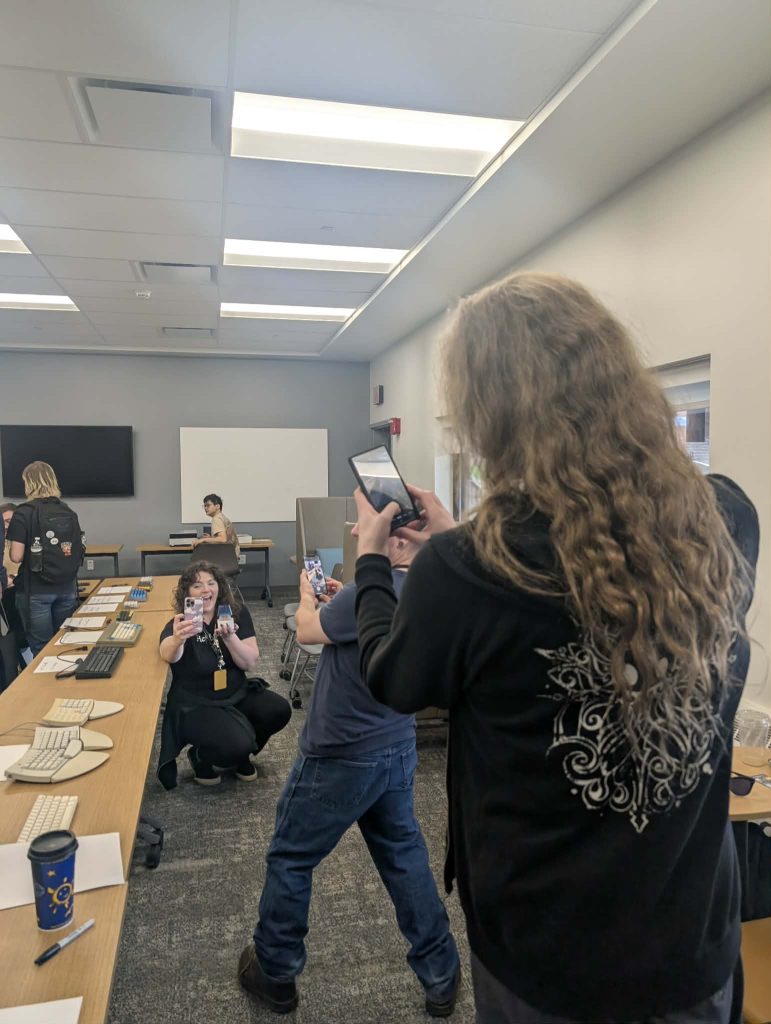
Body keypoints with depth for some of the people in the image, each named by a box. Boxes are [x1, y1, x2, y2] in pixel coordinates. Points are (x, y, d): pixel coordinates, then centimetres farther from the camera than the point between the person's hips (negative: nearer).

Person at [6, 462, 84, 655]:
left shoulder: (23, 513, -9)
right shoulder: (69, 512, 6)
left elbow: (16, 557, -13)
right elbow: (79, 551, 7)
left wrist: (10, 546, 7)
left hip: (36, 591, -5)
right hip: (67, 588, 5)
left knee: (42, 650, 5)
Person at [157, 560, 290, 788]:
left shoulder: (238, 615, -4)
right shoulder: (179, 624, -14)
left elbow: (250, 664, -9)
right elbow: (169, 655, -37)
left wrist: (229, 637, -28)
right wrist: (177, 638, -62)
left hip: (237, 694, 5)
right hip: (195, 705, -5)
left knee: (279, 710, -20)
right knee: (238, 743, -29)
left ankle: (240, 754, 9)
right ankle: (200, 757, 6)